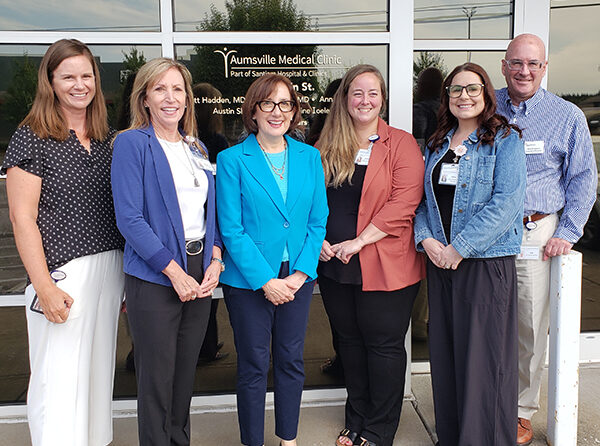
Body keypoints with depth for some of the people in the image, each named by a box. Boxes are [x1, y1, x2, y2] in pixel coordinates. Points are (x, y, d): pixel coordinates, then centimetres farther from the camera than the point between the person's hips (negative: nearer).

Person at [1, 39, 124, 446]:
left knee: (99, 372, 15)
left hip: (110, 270, 6)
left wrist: (126, 275, 11)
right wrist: (44, 287, -15)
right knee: (59, 382, 0)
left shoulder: (107, 139, 11)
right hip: (61, 273, -5)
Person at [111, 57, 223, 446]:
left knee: (186, 371, 16)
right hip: (154, 278, -5)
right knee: (157, 377, 5)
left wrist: (215, 261, -1)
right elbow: (129, 218, -13)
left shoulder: (196, 148, 13)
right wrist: (175, 272, -15)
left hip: (200, 275, 6)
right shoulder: (132, 143, -6)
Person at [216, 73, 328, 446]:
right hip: (249, 281, -3)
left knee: (292, 361, 15)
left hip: (298, 279, 3)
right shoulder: (232, 160, -6)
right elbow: (231, 230, -9)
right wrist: (266, 281, -15)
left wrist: (300, 274, -8)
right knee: (254, 366, 8)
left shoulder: (310, 157, 4)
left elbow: (318, 222, 4)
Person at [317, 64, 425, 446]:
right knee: (350, 340, 16)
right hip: (334, 265, 5)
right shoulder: (326, 148, 10)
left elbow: (404, 203, -14)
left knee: (383, 344, 5)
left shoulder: (401, 144, -4)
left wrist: (358, 241, -17)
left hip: (384, 267, -4)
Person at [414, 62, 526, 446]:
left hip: (487, 261, -5)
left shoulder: (505, 139, -3)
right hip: (440, 262, 5)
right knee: (445, 354, 12)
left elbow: (507, 202, -14)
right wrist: (426, 239, -5)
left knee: (483, 357, 0)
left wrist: (459, 247, -17)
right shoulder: (436, 145, 14)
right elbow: (423, 199, 14)